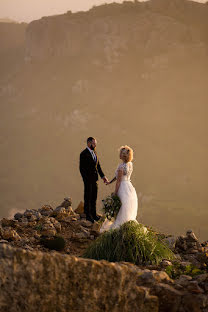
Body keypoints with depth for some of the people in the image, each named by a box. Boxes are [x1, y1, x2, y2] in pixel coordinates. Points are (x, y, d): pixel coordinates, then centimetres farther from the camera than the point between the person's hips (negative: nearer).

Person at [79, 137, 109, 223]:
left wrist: (103, 176, 4)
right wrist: (86, 180, -18)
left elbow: (98, 166, 13)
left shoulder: (94, 153, 9)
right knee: (88, 197, 4)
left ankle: (93, 214, 24)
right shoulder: (84, 154, -14)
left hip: (95, 179, 7)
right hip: (88, 179, -7)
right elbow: (81, 168, -15)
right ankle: (88, 215, 13)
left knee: (94, 197, 14)